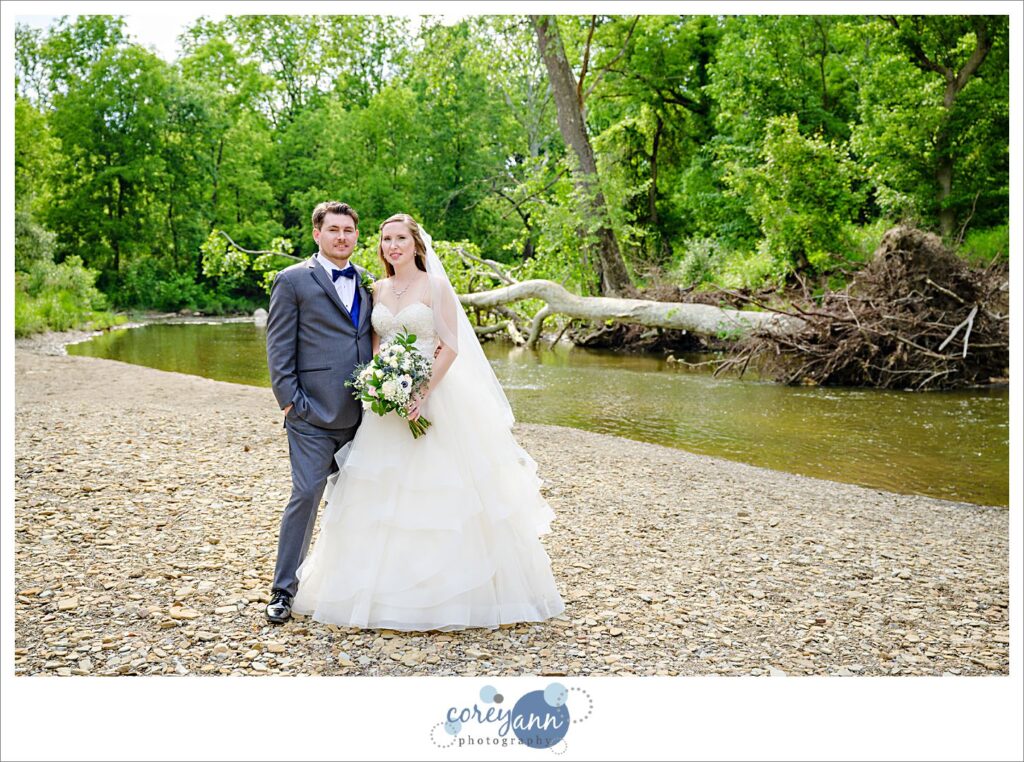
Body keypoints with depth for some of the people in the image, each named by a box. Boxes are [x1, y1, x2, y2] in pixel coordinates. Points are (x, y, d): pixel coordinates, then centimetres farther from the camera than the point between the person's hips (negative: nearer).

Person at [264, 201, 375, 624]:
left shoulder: (368, 281, 14)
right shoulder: (293, 280, 0)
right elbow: (279, 347, -3)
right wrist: (290, 401, -10)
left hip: (361, 412, 5)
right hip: (314, 412, -5)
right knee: (306, 494, -8)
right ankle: (283, 590, 3)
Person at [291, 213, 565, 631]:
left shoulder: (436, 286, -4)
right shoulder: (378, 289, 12)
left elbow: (451, 346, -9)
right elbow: (375, 343, 15)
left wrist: (424, 394, -19)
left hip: (433, 399, -5)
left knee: (437, 495, -4)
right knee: (381, 498, 5)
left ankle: (450, 591, 9)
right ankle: (385, 590, 16)